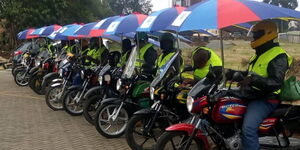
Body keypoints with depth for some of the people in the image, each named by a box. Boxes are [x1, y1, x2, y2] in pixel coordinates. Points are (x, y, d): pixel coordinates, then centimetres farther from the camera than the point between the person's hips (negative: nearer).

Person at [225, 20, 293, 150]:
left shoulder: (278, 56, -14)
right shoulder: (260, 54, 18)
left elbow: (276, 83, -27)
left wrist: (253, 80, -39)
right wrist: (235, 73, 11)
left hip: (264, 100, -11)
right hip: (251, 95, 11)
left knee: (248, 129, -31)